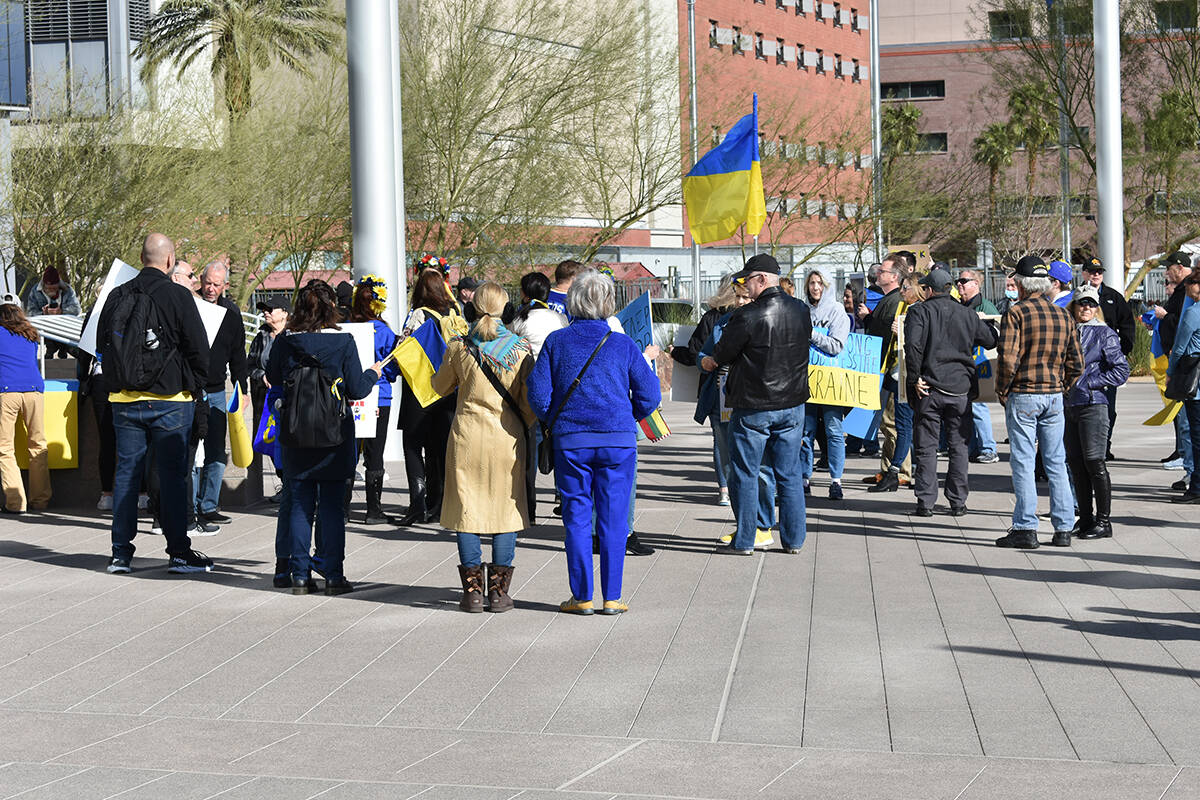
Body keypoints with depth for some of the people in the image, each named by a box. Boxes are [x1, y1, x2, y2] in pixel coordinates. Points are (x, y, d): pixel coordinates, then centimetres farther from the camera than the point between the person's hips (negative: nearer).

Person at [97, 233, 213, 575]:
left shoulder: (117, 296, 6)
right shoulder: (178, 296, -8)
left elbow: (101, 345, 14)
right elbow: (198, 348, -6)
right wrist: (198, 391, 7)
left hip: (124, 401, 4)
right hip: (169, 400, -4)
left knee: (126, 472, 9)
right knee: (173, 475, 1)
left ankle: (121, 552, 10)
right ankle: (179, 553, 4)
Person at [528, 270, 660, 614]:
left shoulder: (556, 341, -1)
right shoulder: (623, 344, -2)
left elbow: (538, 394, -4)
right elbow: (650, 396, -1)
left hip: (570, 442, 0)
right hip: (619, 442, 0)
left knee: (577, 517, 7)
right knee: (613, 518, 6)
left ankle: (582, 596, 9)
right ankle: (612, 597, 8)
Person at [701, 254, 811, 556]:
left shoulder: (748, 316, -18)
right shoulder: (801, 311, 1)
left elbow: (721, 355, -7)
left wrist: (710, 361, 18)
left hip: (753, 408, -5)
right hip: (792, 404, 6)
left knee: (745, 474, 6)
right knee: (789, 474, 12)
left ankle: (744, 541, 10)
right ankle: (794, 539, 15)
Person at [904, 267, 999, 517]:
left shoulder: (919, 312, -4)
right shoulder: (967, 313, 6)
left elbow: (913, 345, -18)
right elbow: (991, 340, 13)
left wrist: (915, 378, -11)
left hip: (930, 388, -3)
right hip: (961, 389, 3)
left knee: (926, 447, 4)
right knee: (959, 446, 9)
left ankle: (926, 502, 3)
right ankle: (958, 502, 9)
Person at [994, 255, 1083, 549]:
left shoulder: (1016, 313, -8)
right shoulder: (1063, 315, 9)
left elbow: (1008, 359, -16)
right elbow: (1076, 364, 10)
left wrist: (1002, 392, -4)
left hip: (1023, 396, -5)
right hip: (1054, 397, 5)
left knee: (1023, 462, -2)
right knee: (1056, 462, 9)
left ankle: (1026, 528, -3)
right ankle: (1064, 527, 10)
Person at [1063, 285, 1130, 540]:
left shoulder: (1104, 334, -3)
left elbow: (1121, 370, -8)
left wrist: (1090, 382, -11)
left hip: (1092, 405, -6)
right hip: (1067, 404, 6)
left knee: (1094, 462, -8)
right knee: (1075, 463, 8)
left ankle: (1104, 521, -2)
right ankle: (1085, 518, 17)